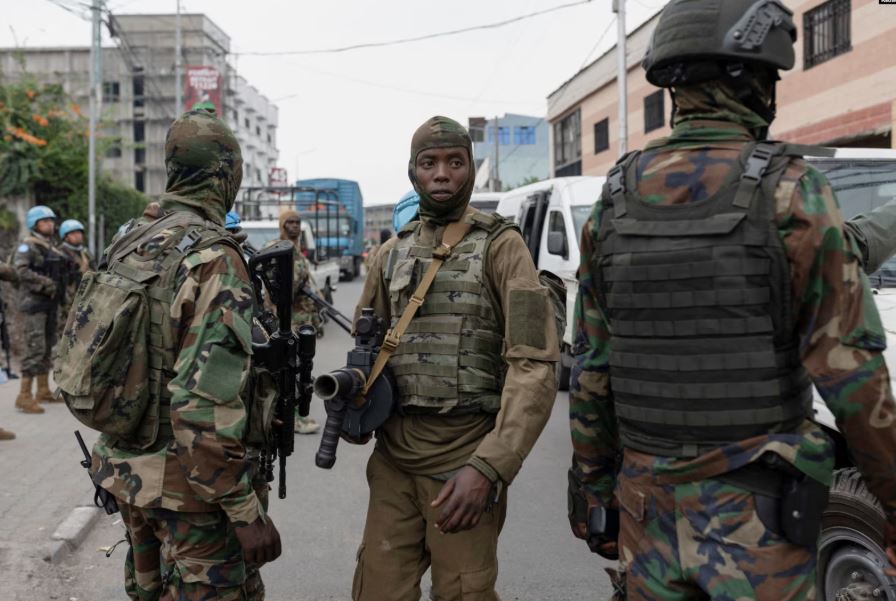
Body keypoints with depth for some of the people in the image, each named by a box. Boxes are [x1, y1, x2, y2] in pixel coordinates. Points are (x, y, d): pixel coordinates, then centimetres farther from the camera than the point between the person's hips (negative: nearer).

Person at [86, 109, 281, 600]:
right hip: (190, 486, -8)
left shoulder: (125, 246, 4)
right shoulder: (214, 260, -21)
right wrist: (248, 512, -22)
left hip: (124, 470, 8)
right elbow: (207, 405, -27)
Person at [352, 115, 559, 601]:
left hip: (466, 453, -4)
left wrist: (488, 467, -23)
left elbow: (535, 365, -14)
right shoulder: (391, 254, 11)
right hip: (392, 455, 4)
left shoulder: (500, 246, -5)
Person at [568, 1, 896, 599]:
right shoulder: (792, 194, -12)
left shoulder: (615, 203, 2)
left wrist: (591, 483, 15)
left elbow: (591, 368, 6)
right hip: (753, 514, -4)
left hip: (648, 503, 4)